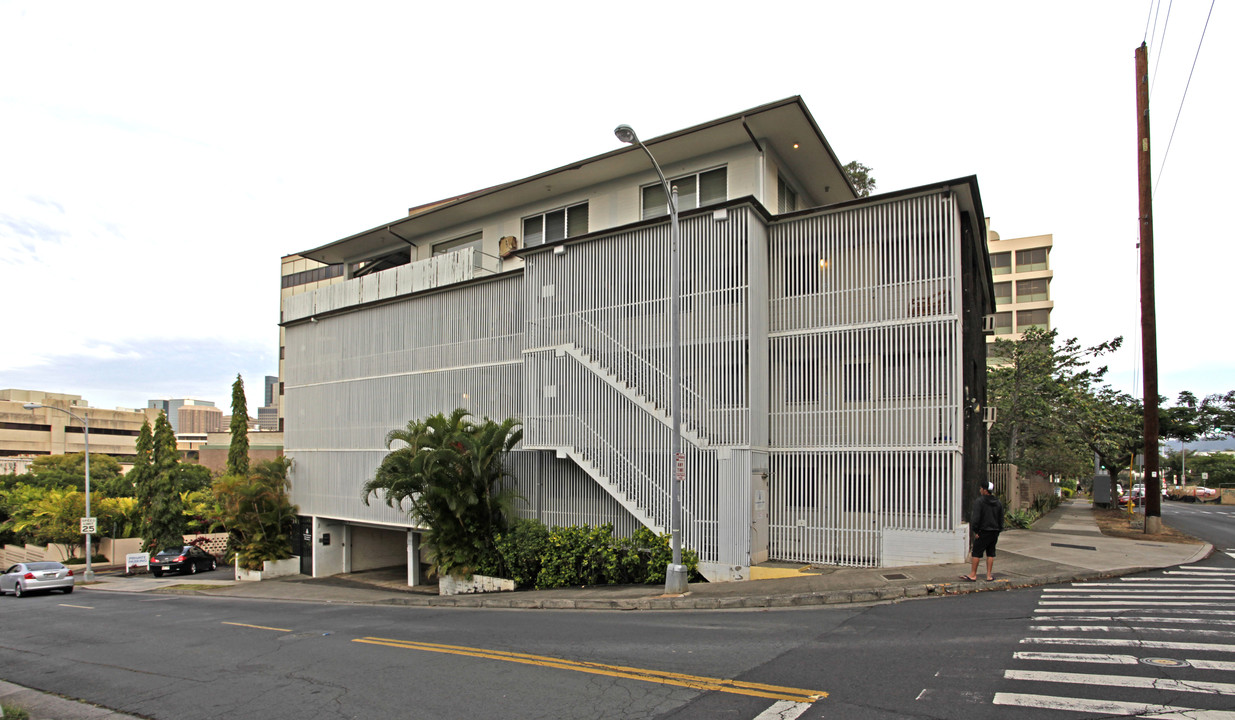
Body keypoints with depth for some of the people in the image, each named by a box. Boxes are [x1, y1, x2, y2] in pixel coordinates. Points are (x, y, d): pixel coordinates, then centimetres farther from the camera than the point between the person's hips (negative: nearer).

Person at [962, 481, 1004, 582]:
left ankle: (973, 575, 1)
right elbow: (1001, 519, 13)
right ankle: (989, 575, 13)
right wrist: (999, 530, 17)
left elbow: (975, 518, -16)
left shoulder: (979, 502, -12)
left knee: (976, 553, 0)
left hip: (983, 531, -6)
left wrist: (975, 531, -10)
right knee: (990, 553, 12)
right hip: (995, 532, 6)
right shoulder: (998, 503, 8)